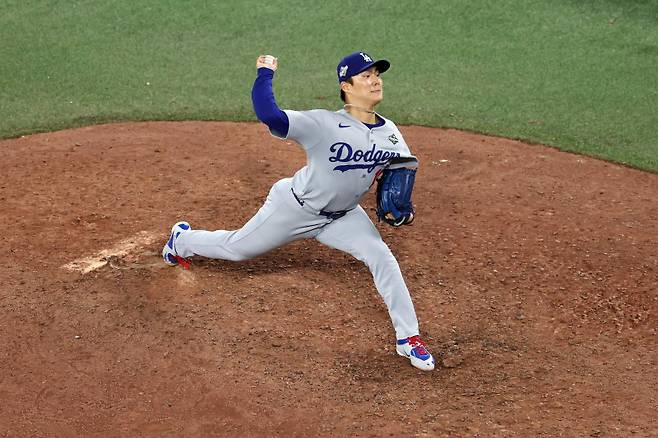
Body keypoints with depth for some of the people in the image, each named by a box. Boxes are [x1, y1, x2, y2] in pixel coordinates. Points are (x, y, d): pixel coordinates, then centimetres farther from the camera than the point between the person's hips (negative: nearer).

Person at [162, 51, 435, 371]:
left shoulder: (390, 132, -9)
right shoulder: (324, 124, -30)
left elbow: (405, 162, 6)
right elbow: (269, 116, -41)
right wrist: (264, 73, -28)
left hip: (342, 216, 5)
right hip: (295, 209, -4)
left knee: (382, 258, -14)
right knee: (236, 248, 13)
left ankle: (408, 338, -3)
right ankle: (182, 239, 45)